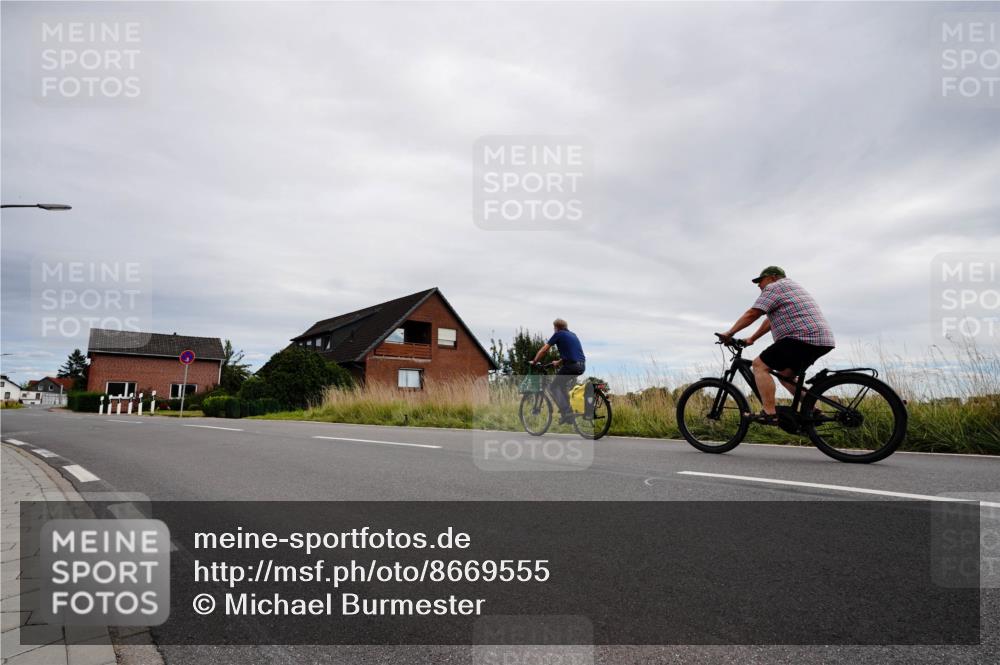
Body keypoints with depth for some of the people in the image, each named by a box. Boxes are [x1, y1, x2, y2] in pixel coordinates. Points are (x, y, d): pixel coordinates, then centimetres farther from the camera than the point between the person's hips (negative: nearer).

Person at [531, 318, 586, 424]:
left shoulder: (558, 334, 3)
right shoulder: (572, 334, 23)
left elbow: (544, 350, 2)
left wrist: (534, 362, 14)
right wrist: (558, 362, 44)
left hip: (571, 365, -7)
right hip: (582, 366, 8)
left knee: (553, 387, 6)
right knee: (563, 384, 28)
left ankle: (566, 413, -6)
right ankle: (568, 410, 24)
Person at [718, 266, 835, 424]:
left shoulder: (774, 287, -1)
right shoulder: (792, 287, 30)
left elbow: (752, 314, -8)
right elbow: (771, 319, 32)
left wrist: (729, 333, -1)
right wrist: (752, 338, 32)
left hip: (803, 338, -10)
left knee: (759, 365, -9)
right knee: (785, 374, 23)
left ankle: (769, 414, -16)